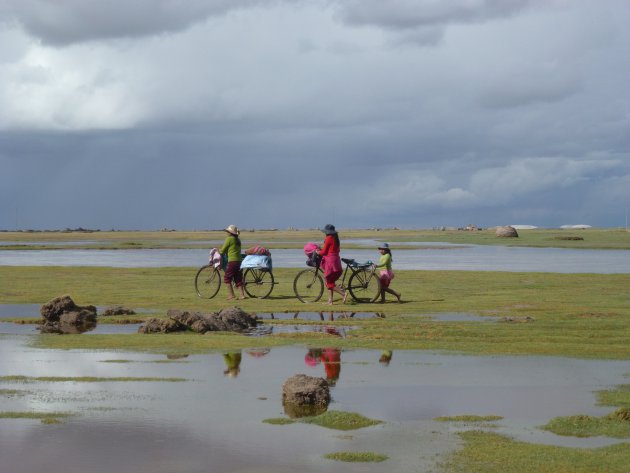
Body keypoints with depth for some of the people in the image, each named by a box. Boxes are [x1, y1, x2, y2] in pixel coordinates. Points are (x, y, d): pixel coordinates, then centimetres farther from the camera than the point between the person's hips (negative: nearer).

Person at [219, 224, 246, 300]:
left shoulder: (229, 239, -8)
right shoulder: (238, 240, 15)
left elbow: (222, 250, -5)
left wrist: (219, 251, 18)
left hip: (232, 261, -8)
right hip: (239, 260, 8)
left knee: (227, 278, 2)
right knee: (238, 279, 10)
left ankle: (231, 295, -2)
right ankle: (242, 295, 4)